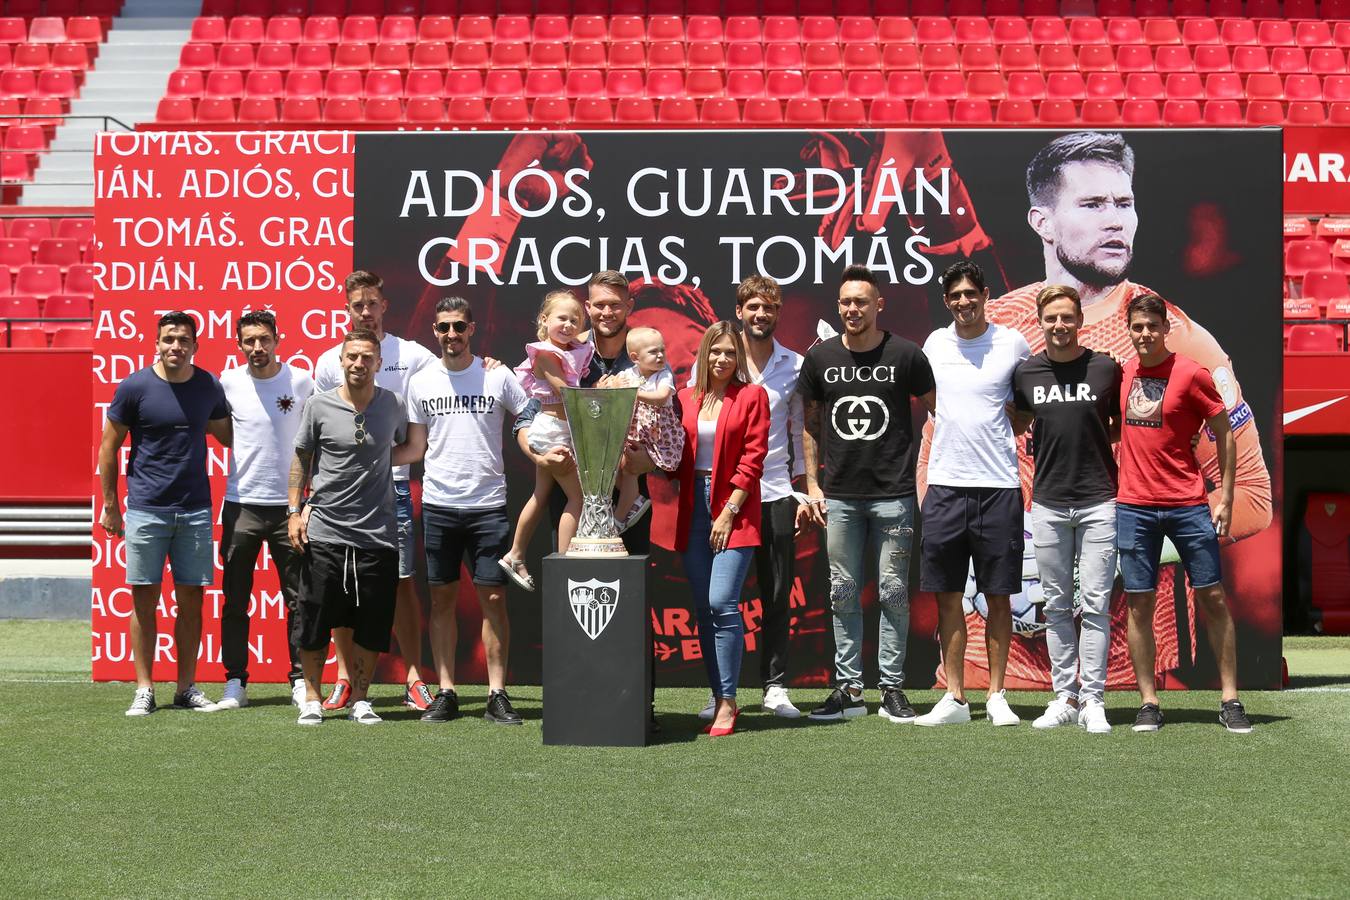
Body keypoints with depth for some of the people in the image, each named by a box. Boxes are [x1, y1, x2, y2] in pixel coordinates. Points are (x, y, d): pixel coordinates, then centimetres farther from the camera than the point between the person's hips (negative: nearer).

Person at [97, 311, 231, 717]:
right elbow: (108, 447, 2)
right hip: (146, 511, -2)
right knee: (145, 600, 1)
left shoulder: (209, 387, 3)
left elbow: (228, 435, 19)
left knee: (190, 601, 6)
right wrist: (110, 505, 1)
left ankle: (187, 687, 14)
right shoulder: (134, 387, -6)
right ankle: (144, 689, 7)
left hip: (195, 511, 3)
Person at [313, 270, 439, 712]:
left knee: (401, 581, -2)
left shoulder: (412, 356, 3)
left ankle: (414, 680, 2)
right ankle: (344, 679, 11)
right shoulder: (329, 362, 8)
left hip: (392, 482, -2)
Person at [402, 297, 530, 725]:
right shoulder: (421, 382, 6)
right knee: (443, 598, 5)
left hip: (488, 505, -2)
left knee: (493, 597, -3)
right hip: (439, 505, 2)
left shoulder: (498, 377, 0)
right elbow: (416, 446, 11)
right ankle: (446, 693, 11)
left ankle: (497, 695, 2)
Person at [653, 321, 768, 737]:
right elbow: (677, 458, 15)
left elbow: (752, 458, -5)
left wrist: (729, 512, -11)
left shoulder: (751, 396, 0)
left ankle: (728, 702, -7)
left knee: (722, 602, -14)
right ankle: (719, 699, 11)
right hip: (694, 507, 5)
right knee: (703, 608, 5)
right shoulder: (686, 399, 12)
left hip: (734, 509, -5)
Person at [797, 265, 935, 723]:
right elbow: (810, 424, 14)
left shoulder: (906, 355, -2)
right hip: (839, 496, 3)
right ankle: (848, 688, 12)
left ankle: (892, 689, 8)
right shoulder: (820, 358, 6)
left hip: (893, 494, -3)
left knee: (893, 593, 1)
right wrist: (811, 485, 8)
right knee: (844, 594, 6)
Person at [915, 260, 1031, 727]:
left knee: (998, 596, 3)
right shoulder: (935, 344, 8)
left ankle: (997, 697, 10)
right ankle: (954, 698, 9)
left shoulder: (1013, 343, 0)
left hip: (999, 486, -2)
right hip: (945, 485, 2)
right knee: (948, 596, 3)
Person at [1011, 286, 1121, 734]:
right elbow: (1017, 423, 21)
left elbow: (1122, 426, 12)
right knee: (1056, 606, 7)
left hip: (1098, 500, -2)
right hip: (1048, 502, 2)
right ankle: (1064, 697, 13)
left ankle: (1092, 701, 0)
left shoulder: (1106, 369, -1)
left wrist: (1091, 440, -1)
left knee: (1095, 604, -3)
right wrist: (1046, 444, 7)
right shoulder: (1026, 373, 4)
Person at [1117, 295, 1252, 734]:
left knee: (1213, 598, 0)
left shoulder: (1191, 373, -5)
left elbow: (1224, 434, -1)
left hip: (1187, 504, -3)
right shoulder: (1123, 374, 6)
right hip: (1133, 507, 3)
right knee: (1140, 603, 2)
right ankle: (1149, 703, 7)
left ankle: (1230, 700, 8)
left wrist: (1225, 497, -5)